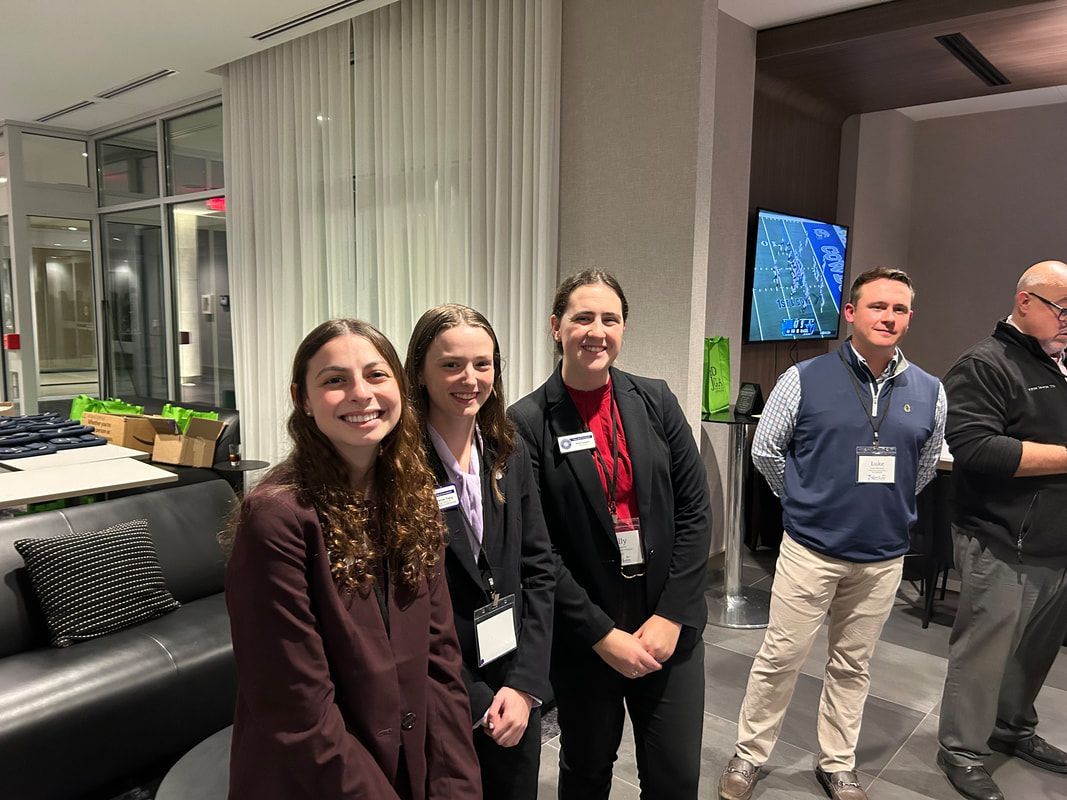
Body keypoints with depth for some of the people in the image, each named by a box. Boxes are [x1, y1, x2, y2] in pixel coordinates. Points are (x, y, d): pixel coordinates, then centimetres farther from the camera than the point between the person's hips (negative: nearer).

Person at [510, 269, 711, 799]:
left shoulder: (656, 402, 0)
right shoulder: (528, 423, -10)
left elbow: (695, 511, -1)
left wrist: (671, 615, -7)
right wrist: (603, 635, -12)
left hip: (670, 627, 2)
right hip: (584, 639, -2)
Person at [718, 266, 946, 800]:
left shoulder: (929, 392, 1)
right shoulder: (804, 380, -9)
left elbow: (924, 468, 15)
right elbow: (765, 450, 0)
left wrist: (886, 509, 14)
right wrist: (807, 501, 6)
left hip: (883, 558, 3)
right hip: (811, 550, -3)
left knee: (853, 666, 17)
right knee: (780, 659, 5)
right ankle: (749, 756, 24)